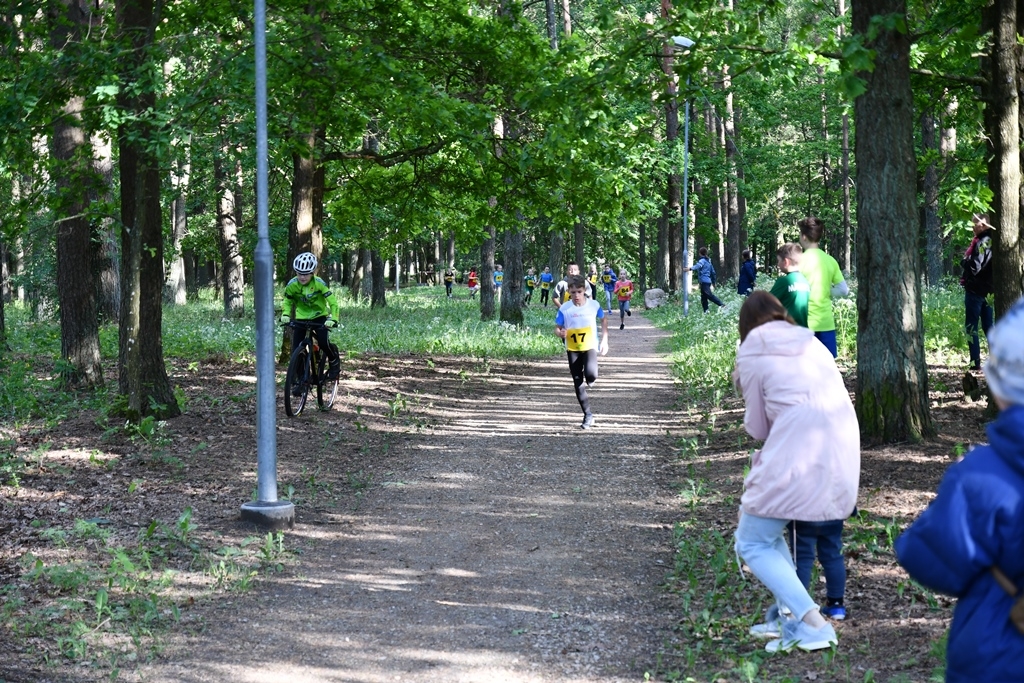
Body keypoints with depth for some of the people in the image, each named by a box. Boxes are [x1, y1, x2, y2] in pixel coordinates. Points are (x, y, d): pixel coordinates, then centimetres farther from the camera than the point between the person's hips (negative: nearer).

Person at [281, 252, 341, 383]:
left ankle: (334, 361, 7)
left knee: (323, 342, -25)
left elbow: (332, 302, -23)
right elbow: (287, 302, 1)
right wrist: (285, 314, -18)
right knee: (296, 349, -8)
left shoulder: (319, 283, -24)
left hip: (319, 316, -3)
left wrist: (333, 319, -38)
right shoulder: (292, 284, -16)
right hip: (301, 317, 3)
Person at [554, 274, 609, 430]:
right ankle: (588, 415, 15)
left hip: (590, 346, -1)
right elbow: (557, 328, -4)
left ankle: (589, 380, 13)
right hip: (573, 349, 1)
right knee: (578, 383, 3)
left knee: (591, 375, -26)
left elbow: (604, 319, 10)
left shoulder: (594, 305, -8)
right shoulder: (564, 308, -10)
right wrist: (561, 333, -28)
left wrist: (604, 340, 5)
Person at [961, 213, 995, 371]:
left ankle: (975, 362, -6)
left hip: (975, 290, -9)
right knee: (988, 326, 14)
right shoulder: (991, 241, 10)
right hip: (988, 290, 9)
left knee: (971, 327, -4)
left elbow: (974, 266, -22)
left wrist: (964, 261, -4)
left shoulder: (982, 242, -17)